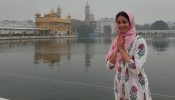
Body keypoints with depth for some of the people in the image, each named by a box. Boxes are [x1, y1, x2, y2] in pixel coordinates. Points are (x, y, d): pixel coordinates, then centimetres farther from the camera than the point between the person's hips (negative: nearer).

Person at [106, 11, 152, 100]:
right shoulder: (116, 41, 2)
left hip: (135, 88, -5)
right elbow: (109, 66, -1)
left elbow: (136, 69, -24)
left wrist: (121, 49, -18)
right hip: (120, 87, 5)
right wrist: (117, 49, -13)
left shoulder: (139, 41, -15)